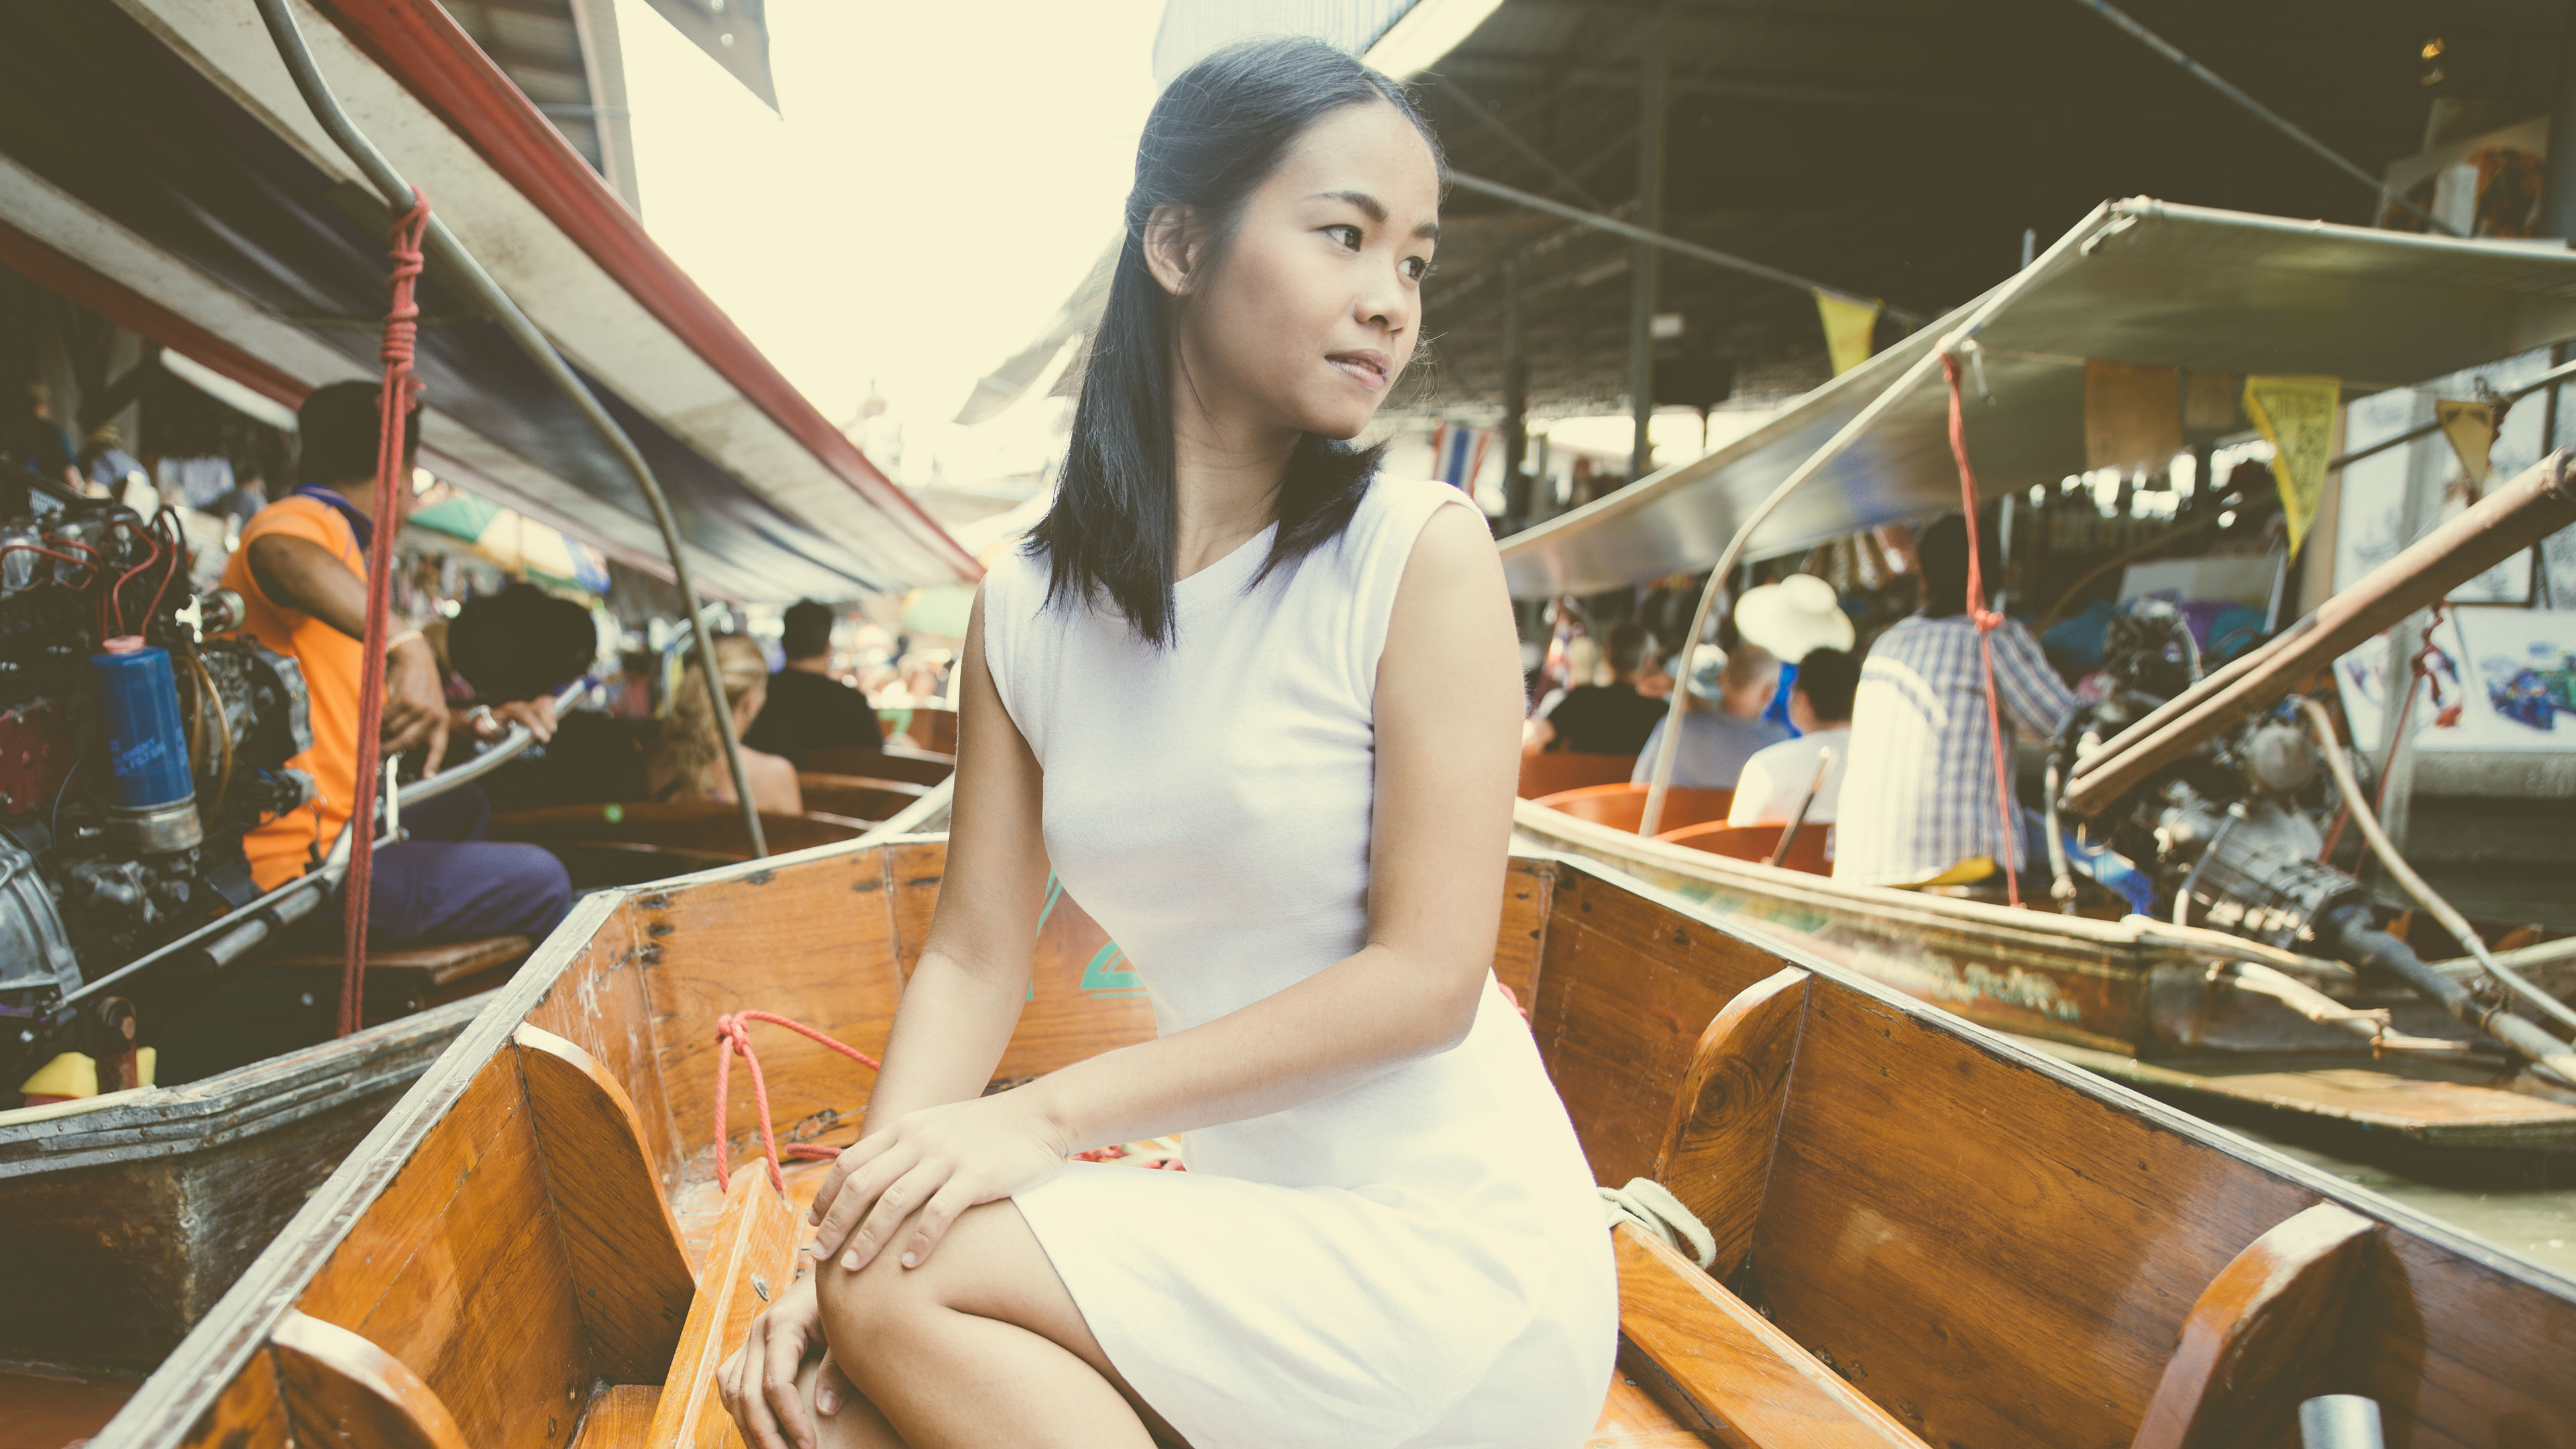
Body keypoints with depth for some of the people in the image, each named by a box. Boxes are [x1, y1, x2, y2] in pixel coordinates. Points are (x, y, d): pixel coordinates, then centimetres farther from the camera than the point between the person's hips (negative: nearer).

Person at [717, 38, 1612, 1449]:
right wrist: (843, 1235, -12)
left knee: (902, 1292, -19)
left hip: (1457, 1245, -4)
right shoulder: (1025, 609, 1)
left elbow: (1427, 976, -16)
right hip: (1259, 1234, 4)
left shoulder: (1421, 554, -13)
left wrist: (1047, 1114, -19)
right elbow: (974, 956, 1)